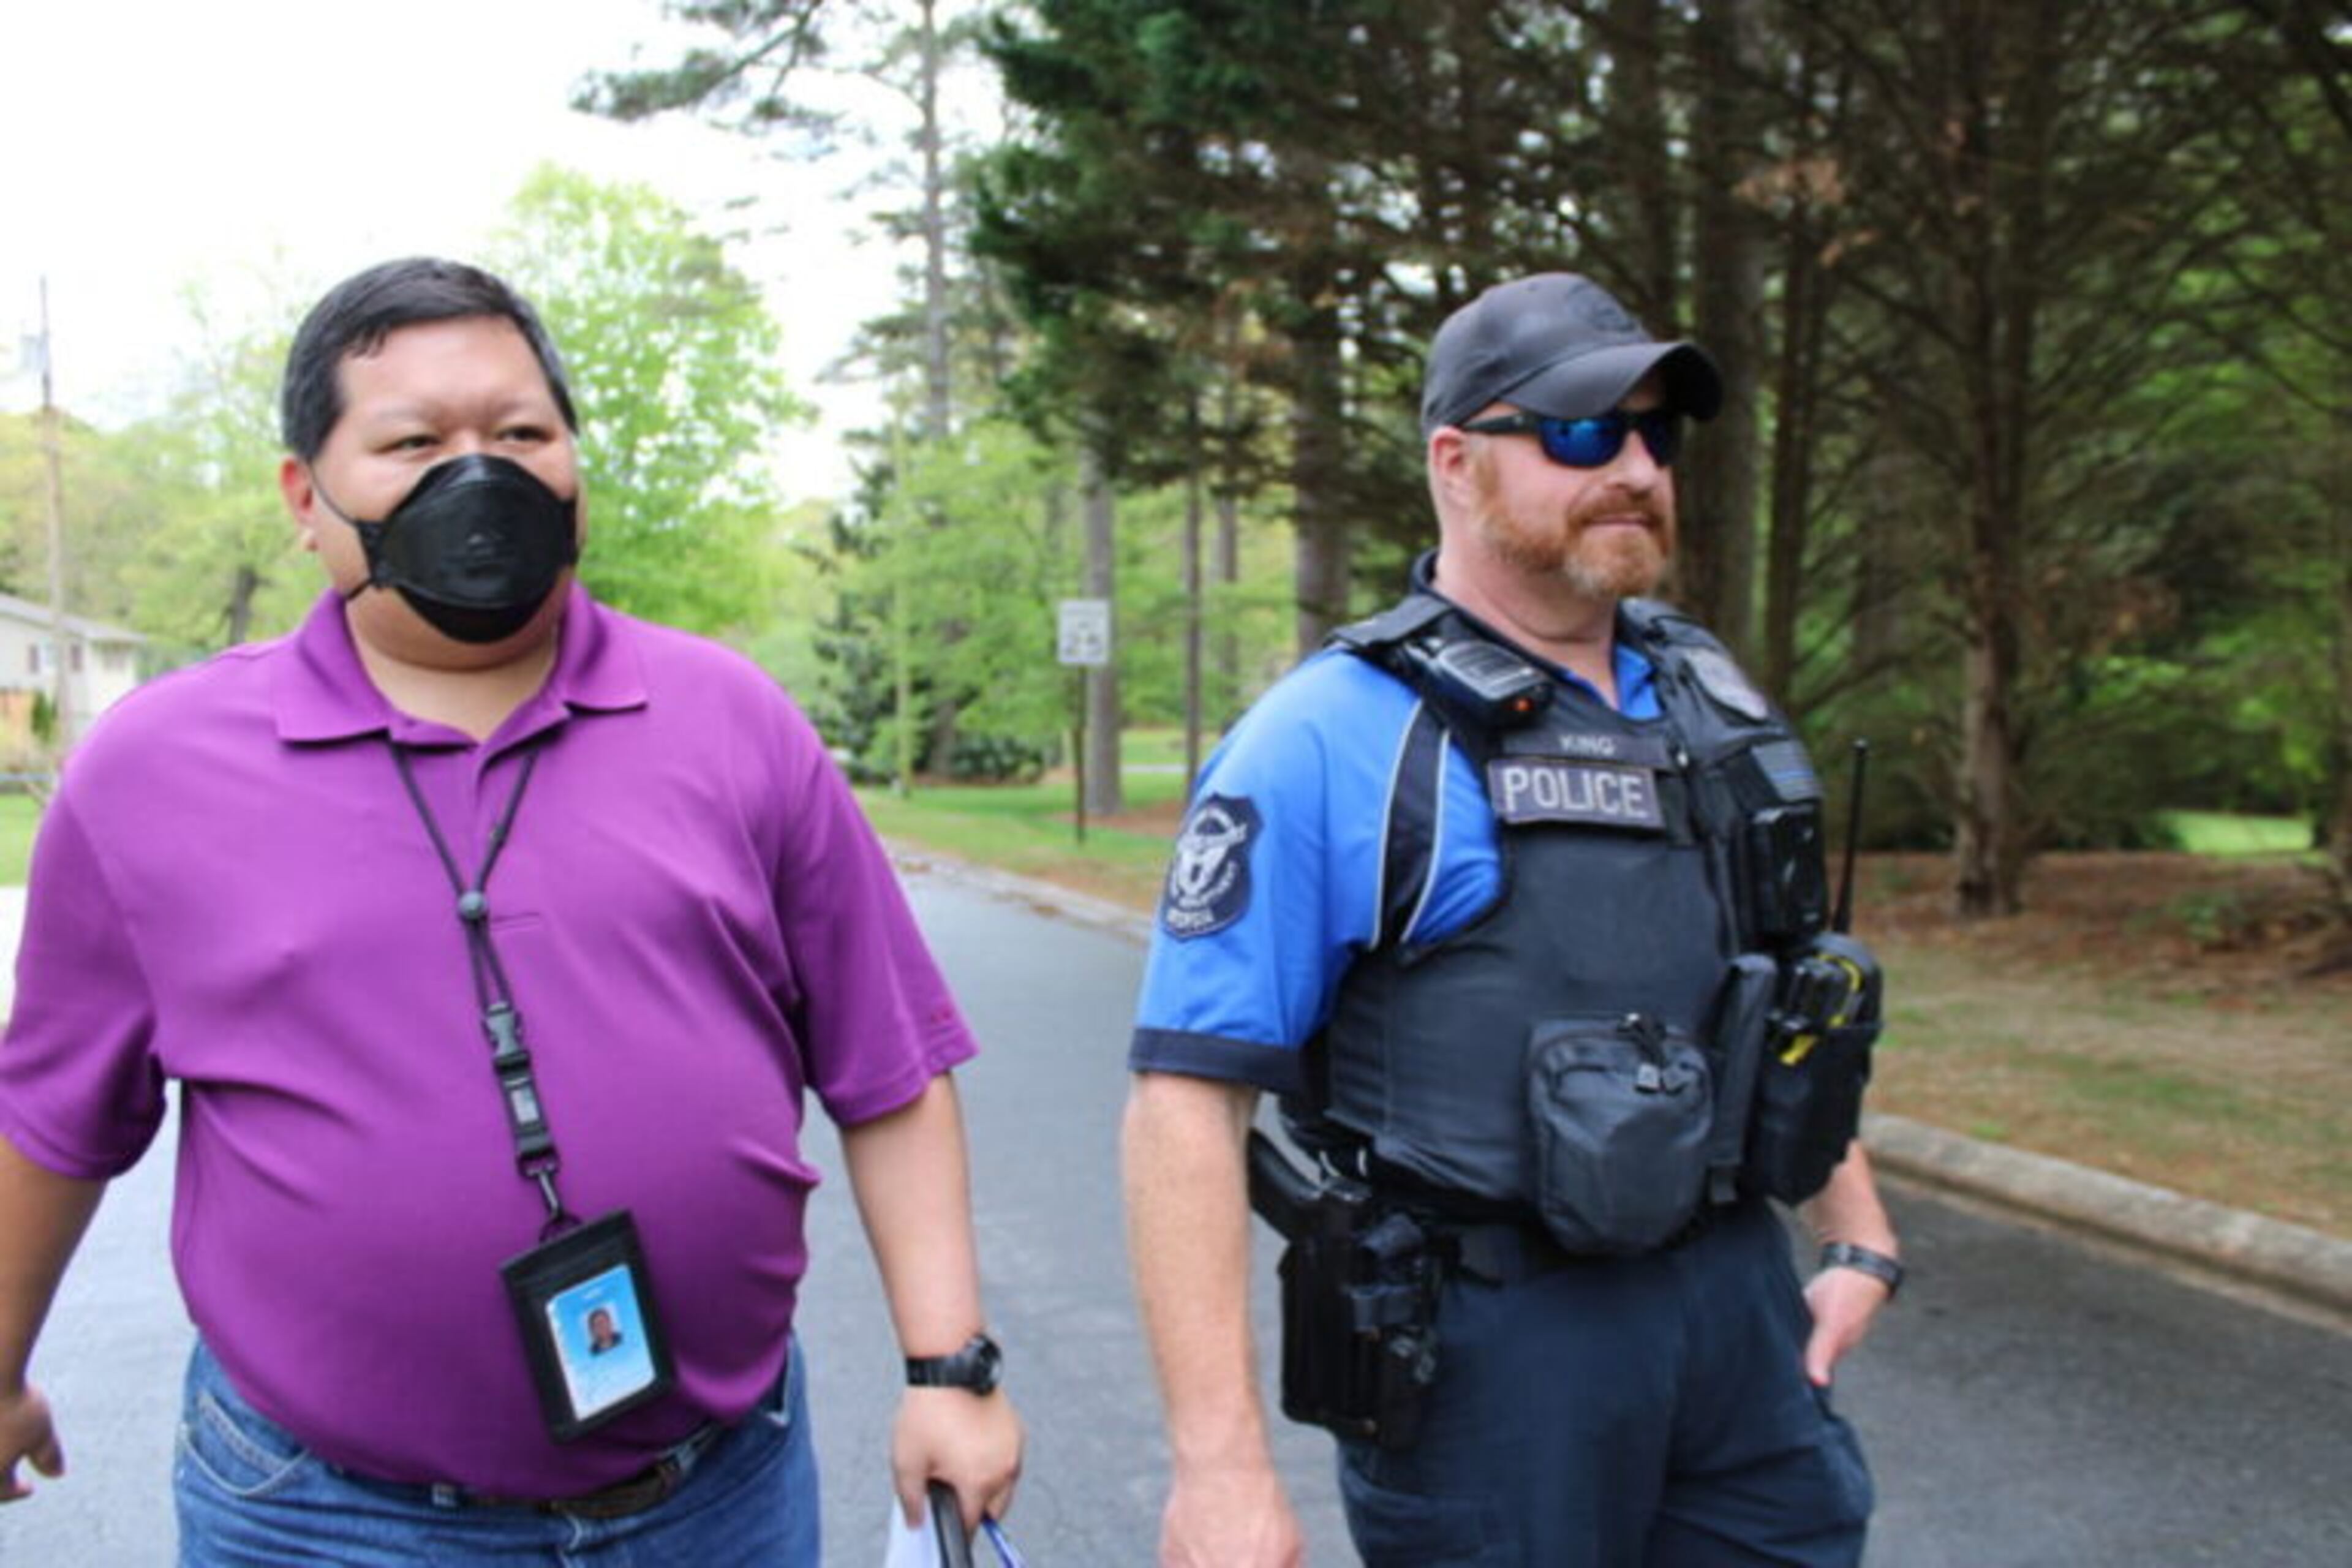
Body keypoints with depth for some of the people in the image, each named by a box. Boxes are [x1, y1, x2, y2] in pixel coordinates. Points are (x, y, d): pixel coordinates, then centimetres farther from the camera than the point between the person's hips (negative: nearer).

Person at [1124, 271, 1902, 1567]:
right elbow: (1188, 1092, -18)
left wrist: (1859, 1237, 16)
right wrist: (1219, 1462, -22)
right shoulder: (1329, 742, -15)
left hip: (1741, 1309, 6)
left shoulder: (1712, 704, 7)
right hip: (1488, 1348, -6)